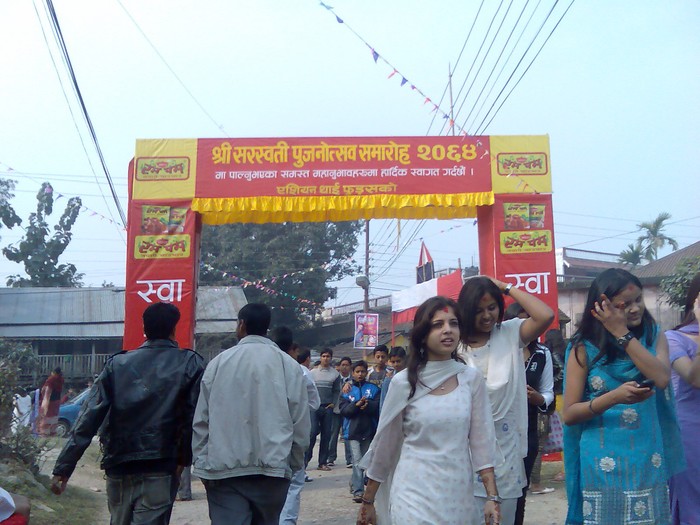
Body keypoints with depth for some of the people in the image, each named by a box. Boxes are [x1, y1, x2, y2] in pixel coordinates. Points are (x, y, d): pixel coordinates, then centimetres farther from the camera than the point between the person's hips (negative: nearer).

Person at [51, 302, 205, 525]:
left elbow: (89, 416, -2)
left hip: (118, 467, 4)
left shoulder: (117, 364, 4)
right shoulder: (190, 364, -3)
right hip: (159, 470, -4)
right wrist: (184, 459, -2)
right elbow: (193, 416, -12)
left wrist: (63, 467, -3)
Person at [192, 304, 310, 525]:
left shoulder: (219, 362, 1)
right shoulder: (289, 365, 0)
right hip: (272, 469, 1)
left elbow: (201, 419, 2)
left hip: (224, 470, -1)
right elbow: (301, 423, 0)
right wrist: (293, 465, 13)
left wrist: (202, 463, 10)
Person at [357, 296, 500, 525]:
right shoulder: (403, 382, -5)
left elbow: (482, 442, 2)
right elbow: (384, 445, 2)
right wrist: (368, 501, 7)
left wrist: (492, 497, -3)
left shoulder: (471, 379, 0)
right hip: (414, 494, -2)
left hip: (459, 495, 2)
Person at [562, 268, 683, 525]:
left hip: (649, 463, 2)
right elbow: (569, 414, -7)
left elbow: (662, 378, -17)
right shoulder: (584, 347, -3)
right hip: (604, 466, -2)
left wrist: (622, 333, -15)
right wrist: (614, 397, -22)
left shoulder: (654, 336, 4)